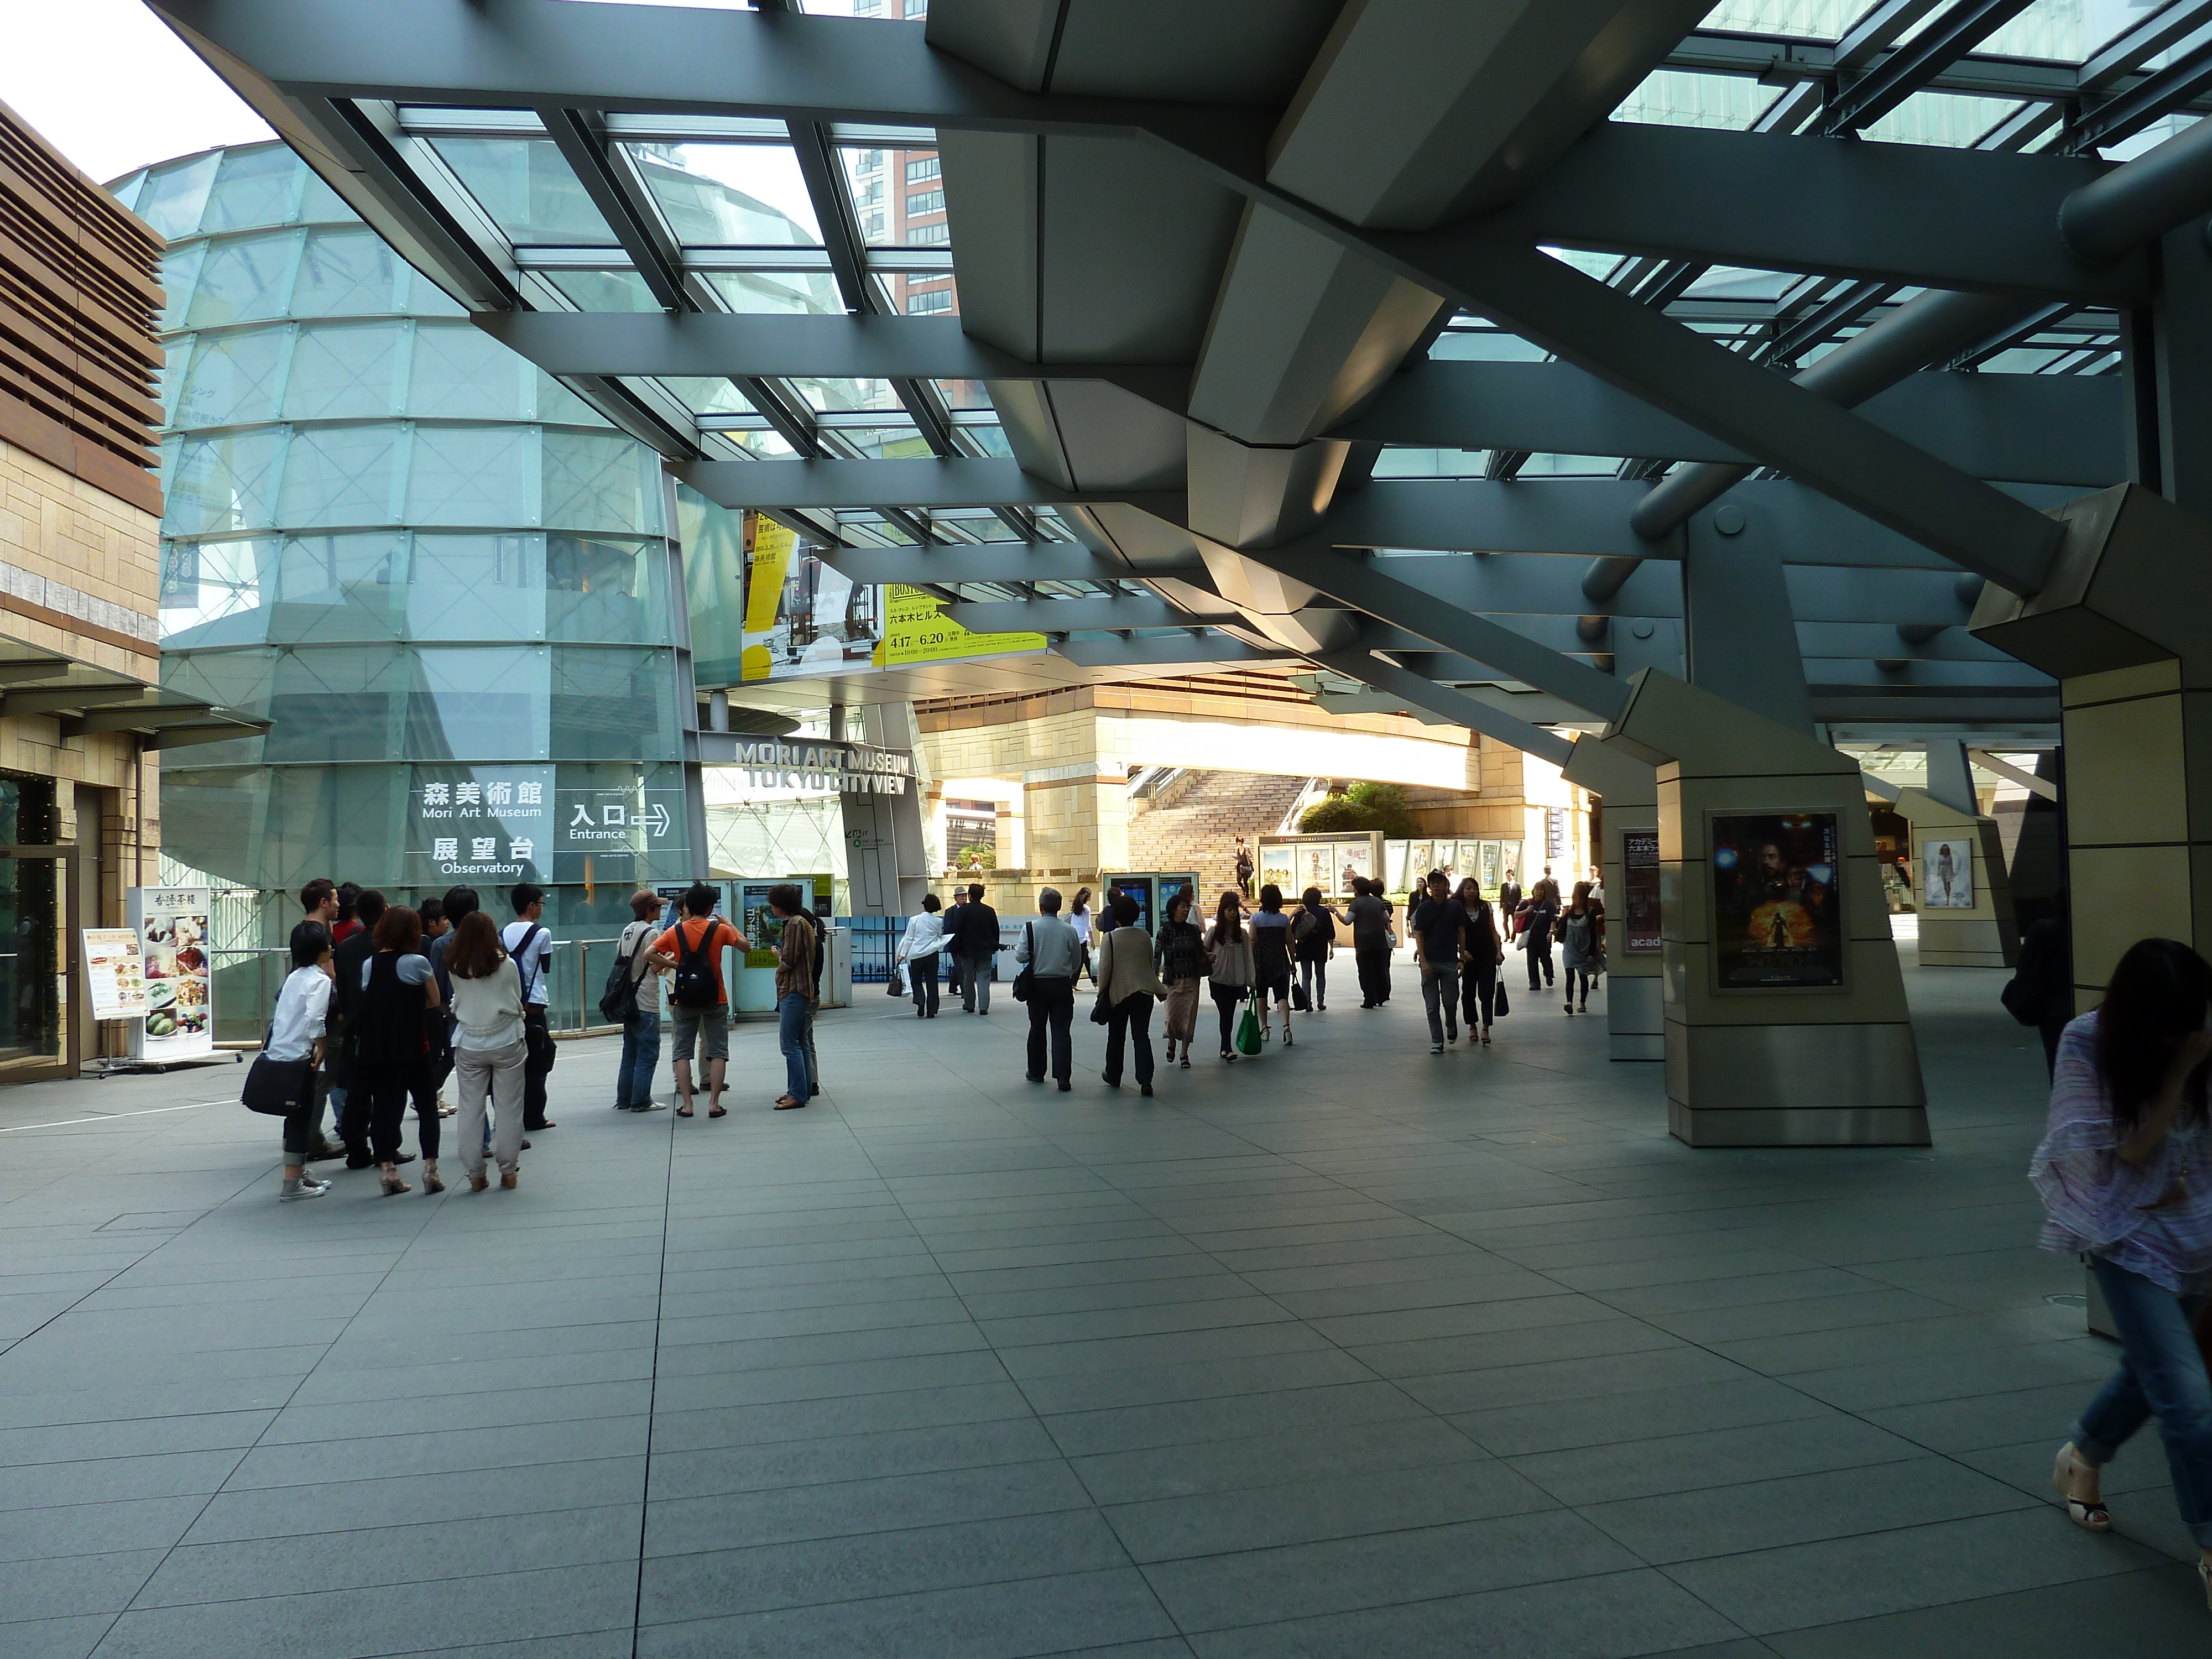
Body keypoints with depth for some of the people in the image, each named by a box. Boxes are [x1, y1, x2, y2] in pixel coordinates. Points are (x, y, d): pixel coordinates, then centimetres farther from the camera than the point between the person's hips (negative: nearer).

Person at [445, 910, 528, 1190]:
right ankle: (509, 1171, 12)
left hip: (469, 1046, 2)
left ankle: (475, 1175, 12)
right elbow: (517, 1000, 3)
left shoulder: (454, 969, -4)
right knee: (508, 1108, 7)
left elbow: (456, 1002, 7)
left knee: (470, 1109, 9)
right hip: (506, 1043, -1)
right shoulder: (507, 965, -8)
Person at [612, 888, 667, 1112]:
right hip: (646, 1003, -9)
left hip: (628, 1001, 9)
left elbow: (620, 959, 16)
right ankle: (641, 1101, -2)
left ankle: (624, 1099, 19)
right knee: (648, 1053, -3)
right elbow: (657, 967, -15)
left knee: (630, 1052, 15)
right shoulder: (651, 932, -13)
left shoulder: (627, 931, 12)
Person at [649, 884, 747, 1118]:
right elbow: (746, 946, 6)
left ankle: (687, 1105, 4)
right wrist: (727, 923, 12)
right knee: (718, 1052, 6)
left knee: (683, 1052, 9)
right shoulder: (719, 930, -5)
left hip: (684, 1001, 1)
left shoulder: (675, 932, -1)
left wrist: (672, 964, 2)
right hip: (715, 1000, -1)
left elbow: (650, 954, -9)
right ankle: (714, 1104, 0)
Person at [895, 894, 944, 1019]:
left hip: (916, 955, -1)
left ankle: (920, 1000, -15)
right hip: (932, 955, 1)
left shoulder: (914, 920, -5)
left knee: (916, 981, 12)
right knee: (931, 983, 7)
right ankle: (931, 1011, 6)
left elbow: (909, 939, -3)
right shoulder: (939, 922, -2)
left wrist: (903, 954, 2)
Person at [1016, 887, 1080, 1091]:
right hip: (1063, 985, 0)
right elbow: (1077, 961, 4)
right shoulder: (1070, 930, -4)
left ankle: (1036, 1072, 26)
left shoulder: (1031, 928, -9)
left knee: (1037, 1028, 15)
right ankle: (1063, 1077, -7)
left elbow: (1021, 956, -13)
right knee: (1061, 1030, 0)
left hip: (1038, 984, 0)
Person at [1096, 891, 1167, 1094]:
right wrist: (1159, 989, 24)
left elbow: (1104, 969, -9)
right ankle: (1145, 1080, -14)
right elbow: (1151, 965, 13)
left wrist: (1101, 993, 3)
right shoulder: (1144, 937, 2)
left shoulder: (1110, 939, -10)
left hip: (1118, 993, -2)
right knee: (1142, 1036, -1)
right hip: (1144, 992, 2)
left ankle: (1114, 1076, 29)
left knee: (1116, 1037, 14)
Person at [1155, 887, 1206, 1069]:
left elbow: (1201, 952, 15)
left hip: (1192, 980, 3)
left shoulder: (1193, 930, 5)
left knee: (1189, 1016, -1)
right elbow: (1156, 955, -6)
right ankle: (1171, 1043, 26)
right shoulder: (1165, 931, -5)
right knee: (1172, 1015, -4)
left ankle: (1185, 1054, 10)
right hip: (1172, 980, -2)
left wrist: (1208, 957, -7)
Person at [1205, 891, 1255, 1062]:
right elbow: (1203, 953, 5)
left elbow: (1247, 958, 7)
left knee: (1229, 1015, 6)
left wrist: (1250, 981, 5)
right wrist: (1207, 957, -18)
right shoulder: (1213, 932, 0)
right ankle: (1228, 1049, -11)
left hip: (1236, 981, 2)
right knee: (1226, 1014, -9)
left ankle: (1224, 1048, 17)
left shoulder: (1242, 934, 6)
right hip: (1218, 980, -2)